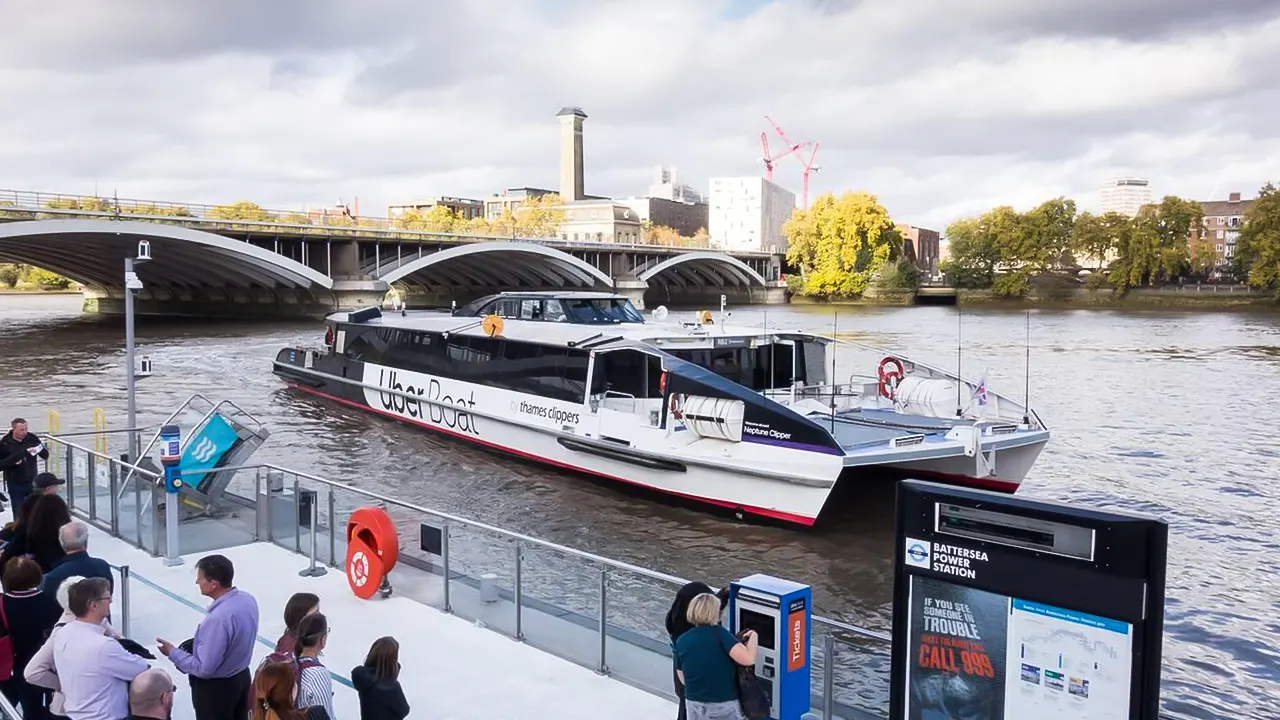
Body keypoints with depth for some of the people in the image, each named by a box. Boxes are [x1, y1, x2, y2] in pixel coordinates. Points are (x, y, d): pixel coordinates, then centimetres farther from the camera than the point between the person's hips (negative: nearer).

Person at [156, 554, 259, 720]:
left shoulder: (218, 619, -34)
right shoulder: (248, 600, -7)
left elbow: (204, 668, -26)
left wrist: (173, 653, -13)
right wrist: (196, 646, 11)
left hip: (215, 687, -8)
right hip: (242, 676, 8)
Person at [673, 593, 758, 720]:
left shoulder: (681, 641, 0)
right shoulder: (719, 633, -15)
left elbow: (683, 678, 10)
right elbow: (748, 659, -26)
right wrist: (753, 636, -8)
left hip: (694, 704, 5)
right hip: (724, 706, -4)